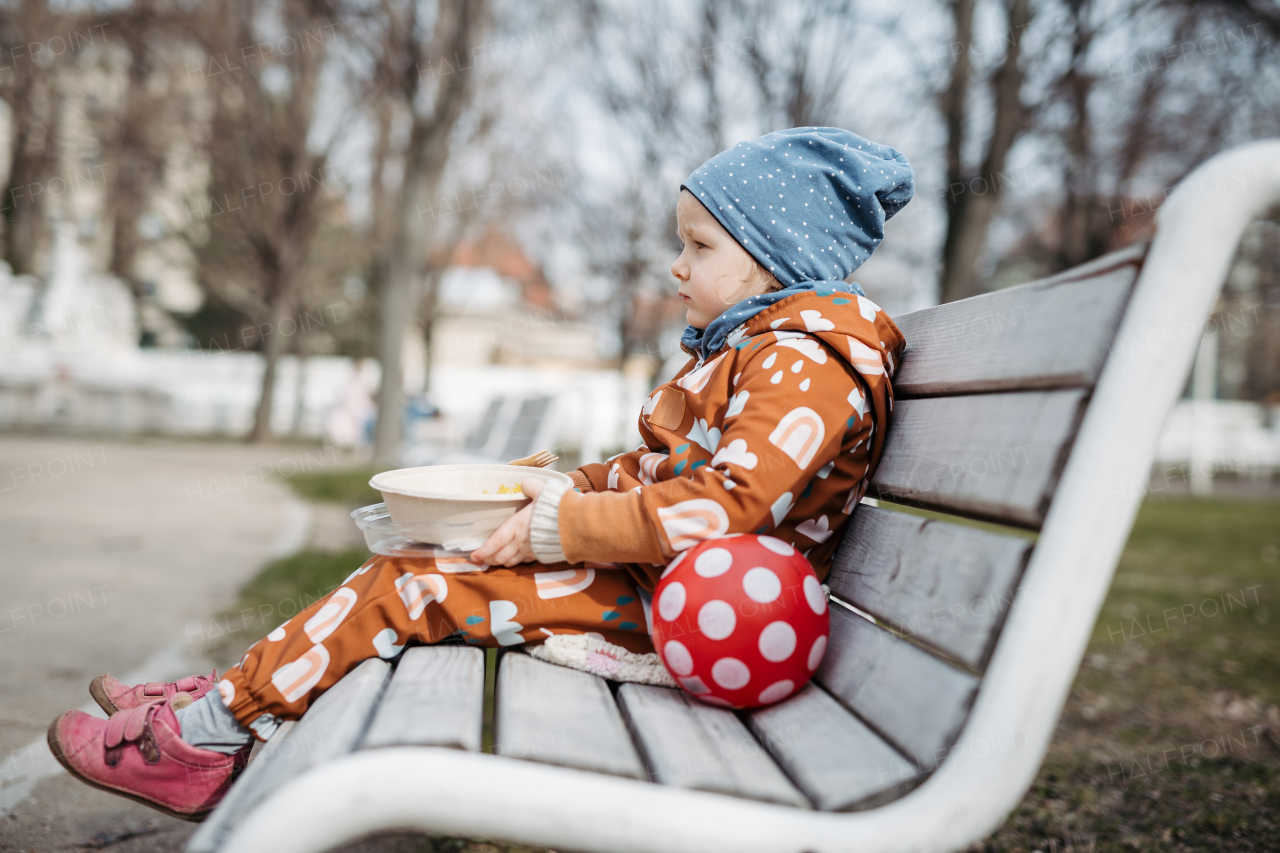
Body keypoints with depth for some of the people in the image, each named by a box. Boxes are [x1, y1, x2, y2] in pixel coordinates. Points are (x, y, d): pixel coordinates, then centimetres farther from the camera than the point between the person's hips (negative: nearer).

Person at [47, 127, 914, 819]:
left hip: (676, 604, -10)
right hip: (652, 578, 10)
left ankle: (204, 736, -2)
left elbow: (727, 505, -28)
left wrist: (563, 526, -24)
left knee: (412, 584, -14)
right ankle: (246, 694, 9)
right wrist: (574, 486, 5)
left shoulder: (803, 365, -15)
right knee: (413, 562, 7)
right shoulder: (741, 352, 19)